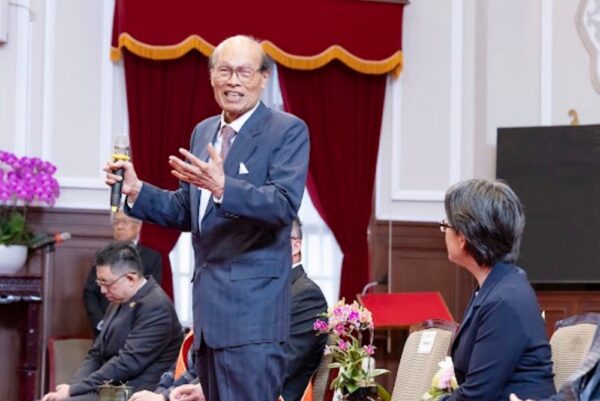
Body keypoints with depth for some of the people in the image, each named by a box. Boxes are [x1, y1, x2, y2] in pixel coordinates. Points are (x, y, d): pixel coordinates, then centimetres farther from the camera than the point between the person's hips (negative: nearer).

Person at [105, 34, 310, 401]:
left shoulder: (288, 131, -6)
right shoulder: (203, 132, 17)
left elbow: (285, 204, -20)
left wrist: (222, 186, -33)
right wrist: (136, 190, 4)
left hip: (252, 306, -7)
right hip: (209, 303, 8)